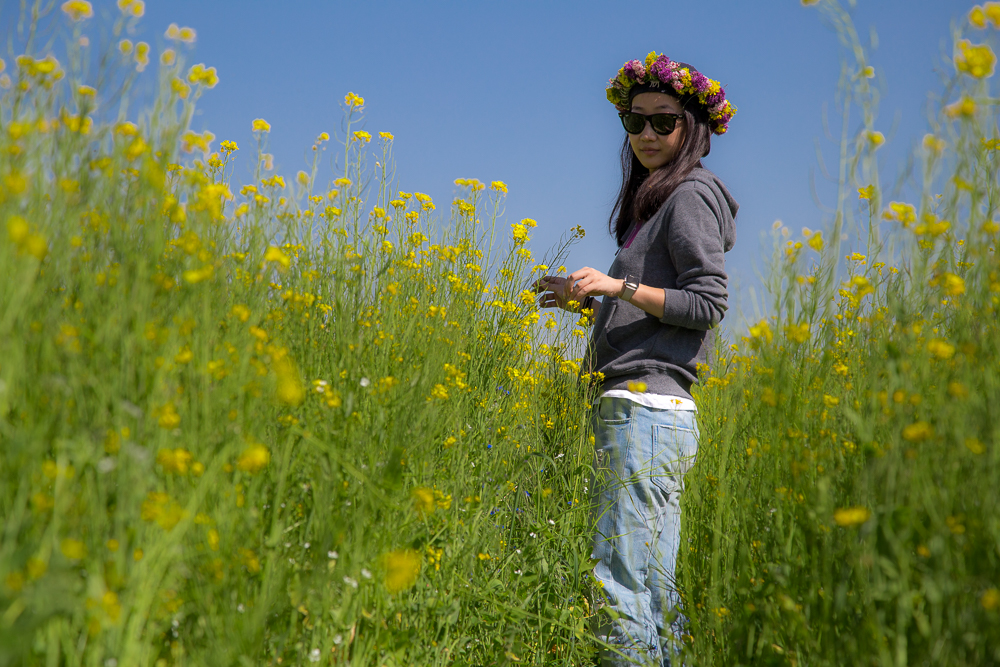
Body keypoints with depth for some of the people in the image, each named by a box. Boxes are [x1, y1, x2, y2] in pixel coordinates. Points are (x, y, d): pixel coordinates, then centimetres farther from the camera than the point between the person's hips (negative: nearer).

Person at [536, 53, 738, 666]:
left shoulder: (691, 194, -3)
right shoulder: (654, 203, 25)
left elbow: (709, 303, -11)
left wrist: (617, 285, -15)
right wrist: (587, 300, 18)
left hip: (648, 409, -10)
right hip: (645, 413, 10)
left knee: (623, 581, -14)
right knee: (658, 584, 10)